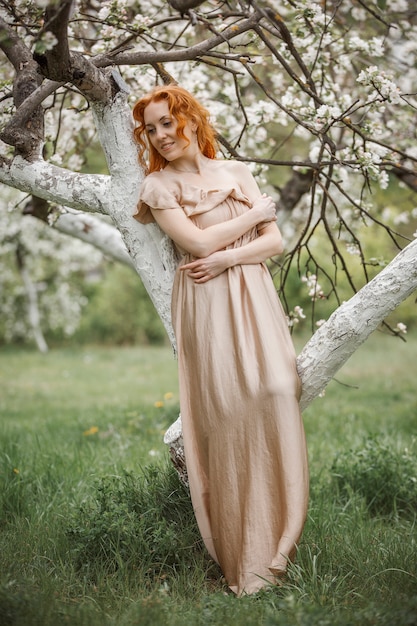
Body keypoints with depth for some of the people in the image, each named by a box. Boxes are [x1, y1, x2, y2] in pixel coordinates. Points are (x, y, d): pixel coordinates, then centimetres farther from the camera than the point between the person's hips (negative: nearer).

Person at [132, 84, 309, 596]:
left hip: (255, 299, 3)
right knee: (227, 413, -6)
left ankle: (276, 542, 7)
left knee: (275, 399, -7)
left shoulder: (236, 173, 13)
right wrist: (256, 213, 0)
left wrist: (226, 259, -9)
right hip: (208, 308, -3)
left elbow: (275, 241, 8)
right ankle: (244, 559, 4)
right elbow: (199, 241, -9)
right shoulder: (159, 185, 5)